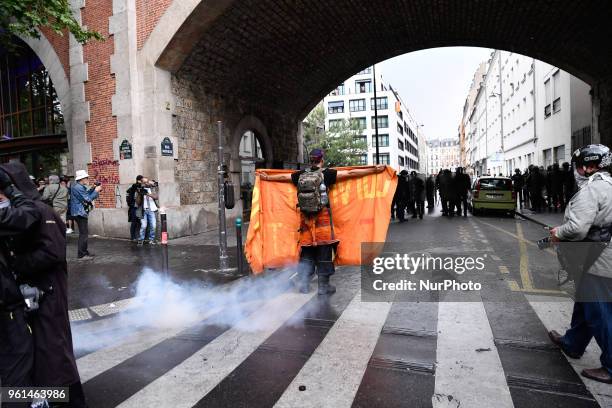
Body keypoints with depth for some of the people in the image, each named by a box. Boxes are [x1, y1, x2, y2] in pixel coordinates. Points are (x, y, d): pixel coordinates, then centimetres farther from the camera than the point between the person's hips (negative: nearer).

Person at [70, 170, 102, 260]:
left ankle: (84, 252, 26)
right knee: (84, 234, -8)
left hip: (81, 213, 11)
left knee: (84, 233, 17)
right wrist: (96, 191, -14)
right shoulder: (78, 187, -19)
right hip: (80, 213, -11)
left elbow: (86, 194, 14)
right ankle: (81, 255, -5)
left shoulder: (80, 187, 14)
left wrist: (94, 189, 4)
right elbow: (87, 199, -21)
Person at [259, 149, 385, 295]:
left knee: (307, 250, 12)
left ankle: (304, 284, 14)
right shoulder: (326, 173, -5)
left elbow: (282, 177, 20)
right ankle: (323, 286, 10)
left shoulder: (301, 175, 7)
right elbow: (351, 173, -6)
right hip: (322, 216, -4)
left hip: (305, 216, 4)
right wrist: (374, 170, -2)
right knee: (324, 251, 4)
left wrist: (266, 177, 38)